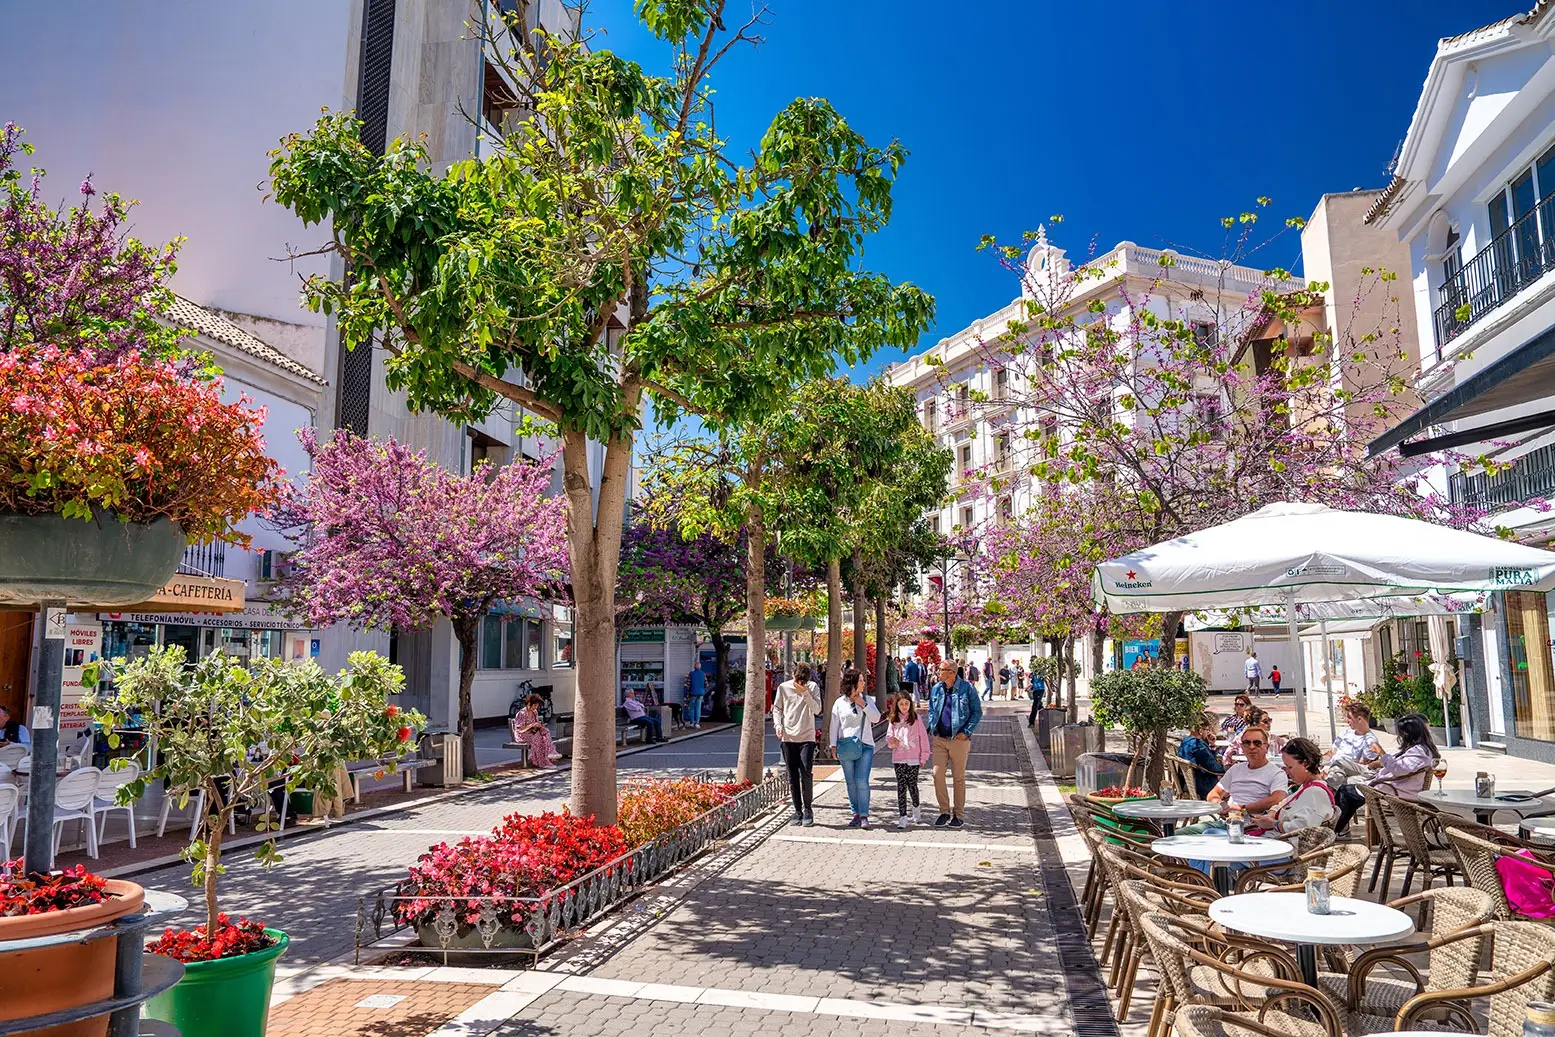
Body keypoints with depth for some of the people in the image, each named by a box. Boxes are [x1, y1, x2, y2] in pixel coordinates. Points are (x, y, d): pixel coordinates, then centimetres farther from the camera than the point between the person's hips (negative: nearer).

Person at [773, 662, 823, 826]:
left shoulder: (813, 688, 1)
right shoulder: (783, 687, 4)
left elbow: (817, 709, -7)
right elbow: (777, 708, 10)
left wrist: (805, 693, -17)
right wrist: (778, 725, -5)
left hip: (807, 738, -2)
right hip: (787, 738, 2)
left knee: (806, 774, -11)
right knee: (792, 777, 6)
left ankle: (808, 809, 4)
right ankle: (798, 810, 16)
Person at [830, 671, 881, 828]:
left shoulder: (867, 700, 8)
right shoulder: (840, 703, 4)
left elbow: (876, 718, 0)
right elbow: (834, 725, 6)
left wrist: (863, 705, -8)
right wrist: (834, 746, 0)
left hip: (865, 746, -1)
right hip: (846, 746, 1)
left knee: (862, 781, -10)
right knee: (851, 782, 5)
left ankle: (864, 816, -4)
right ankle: (856, 814, 15)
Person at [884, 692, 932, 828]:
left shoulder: (916, 718, 0)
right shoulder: (893, 720, 7)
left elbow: (923, 737, 1)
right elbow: (889, 736, 12)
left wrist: (924, 756, -1)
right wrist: (892, 742, -11)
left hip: (913, 758, -2)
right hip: (898, 758, 2)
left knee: (912, 784, 3)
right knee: (901, 786, -1)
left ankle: (916, 809, 31)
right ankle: (902, 817, 1)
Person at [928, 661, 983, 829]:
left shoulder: (966, 688, -6)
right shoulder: (935, 689, 8)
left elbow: (977, 712, -3)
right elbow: (931, 711, 19)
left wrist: (966, 732, -11)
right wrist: (932, 727, 3)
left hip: (959, 740, -4)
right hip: (939, 740, 4)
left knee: (958, 777, 5)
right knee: (937, 774, -3)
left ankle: (958, 814, 16)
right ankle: (945, 811, 11)